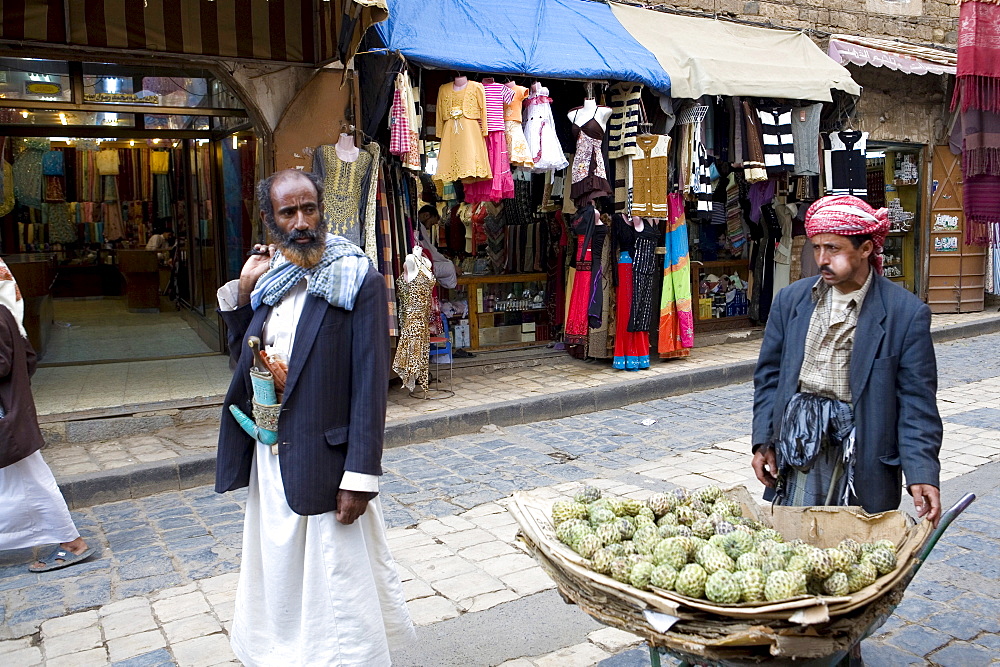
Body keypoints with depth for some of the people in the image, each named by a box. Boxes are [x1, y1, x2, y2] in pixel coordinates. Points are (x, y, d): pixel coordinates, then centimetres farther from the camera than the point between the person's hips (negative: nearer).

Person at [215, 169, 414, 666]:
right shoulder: (266, 279, 6)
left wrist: (360, 476, -18)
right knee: (280, 575, 22)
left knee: (335, 582, 6)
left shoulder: (358, 280, -13)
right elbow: (244, 360, 10)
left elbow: (370, 384, -15)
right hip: (270, 458, 7)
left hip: (325, 462, -6)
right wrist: (241, 291, -2)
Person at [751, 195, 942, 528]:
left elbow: (916, 401, -5)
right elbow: (769, 375, 10)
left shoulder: (907, 313, -5)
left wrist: (922, 474, -14)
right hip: (796, 447, 3)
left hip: (863, 461, -2)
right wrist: (763, 442, 3)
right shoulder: (791, 299, 5)